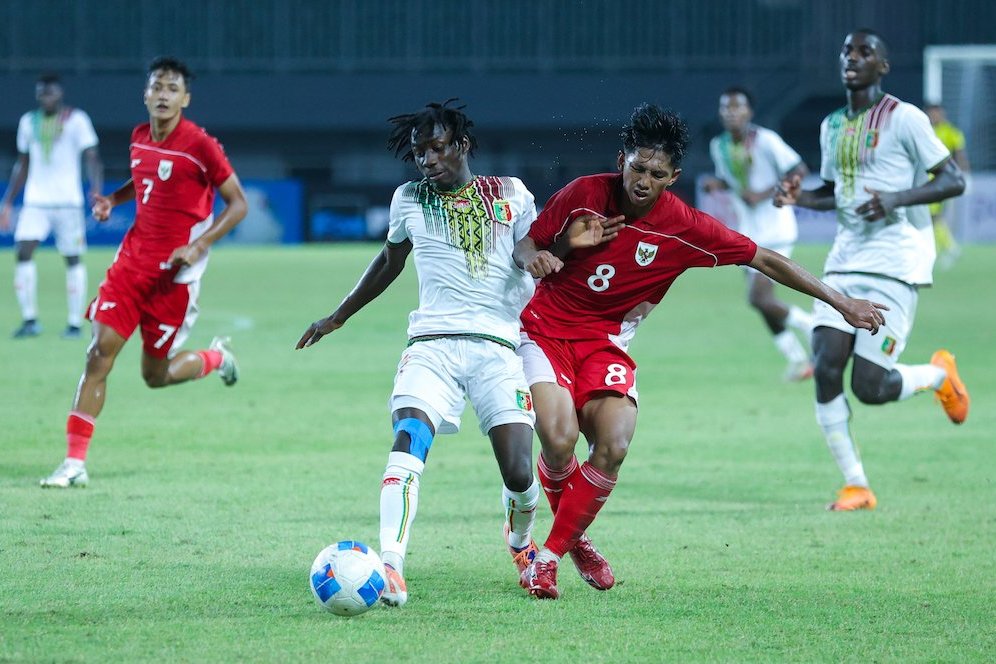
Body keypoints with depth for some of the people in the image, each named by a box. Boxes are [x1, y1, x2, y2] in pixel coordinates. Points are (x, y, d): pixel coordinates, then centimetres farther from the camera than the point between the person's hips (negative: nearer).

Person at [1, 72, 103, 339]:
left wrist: (97, 191, -23)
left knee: (73, 258, 0)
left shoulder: (76, 120, -2)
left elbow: (92, 158, -7)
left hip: (68, 200, -3)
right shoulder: (28, 121, 11)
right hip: (35, 201, 3)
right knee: (23, 252, -12)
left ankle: (75, 323, 6)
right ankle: (29, 319, -7)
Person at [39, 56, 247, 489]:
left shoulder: (200, 145, -13)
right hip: (133, 257, 5)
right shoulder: (140, 139, 6)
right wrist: (113, 199, 6)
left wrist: (198, 247, -19)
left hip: (174, 271, -5)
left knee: (156, 375, 3)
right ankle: (74, 463, -7)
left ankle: (216, 357, 36)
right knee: (100, 351, -9)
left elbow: (238, 204, -8)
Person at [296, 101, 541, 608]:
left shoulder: (510, 195, 9)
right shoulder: (409, 200, 14)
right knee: (410, 438, -27)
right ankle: (390, 568, -38)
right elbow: (390, 261, 31)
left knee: (519, 473, -9)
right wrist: (339, 316, 37)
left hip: (497, 345, -1)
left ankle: (520, 539, 28)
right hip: (431, 342, 1)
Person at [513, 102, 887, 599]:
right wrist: (537, 258, -24)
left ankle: (550, 555, -2)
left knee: (612, 447, -21)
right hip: (547, 329, -2)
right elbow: (523, 246, 2)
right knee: (558, 439, -24)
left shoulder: (685, 228, -10)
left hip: (606, 342, 2)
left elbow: (763, 260, -3)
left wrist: (842, 303, -3)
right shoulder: (584, 194, -11)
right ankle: (572, 537, 7)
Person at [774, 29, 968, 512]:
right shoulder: (832, 126, 14)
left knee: (870, 387, -12)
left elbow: (953, 180, -9)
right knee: (826, 369, -10)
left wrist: (897, 199, -23)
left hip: (894, 267, -6)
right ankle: (855, 486, -1)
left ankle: (939, 374, 21)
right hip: (844, 263, 6)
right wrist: (800, 198, 5)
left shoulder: (904, 119, -7)